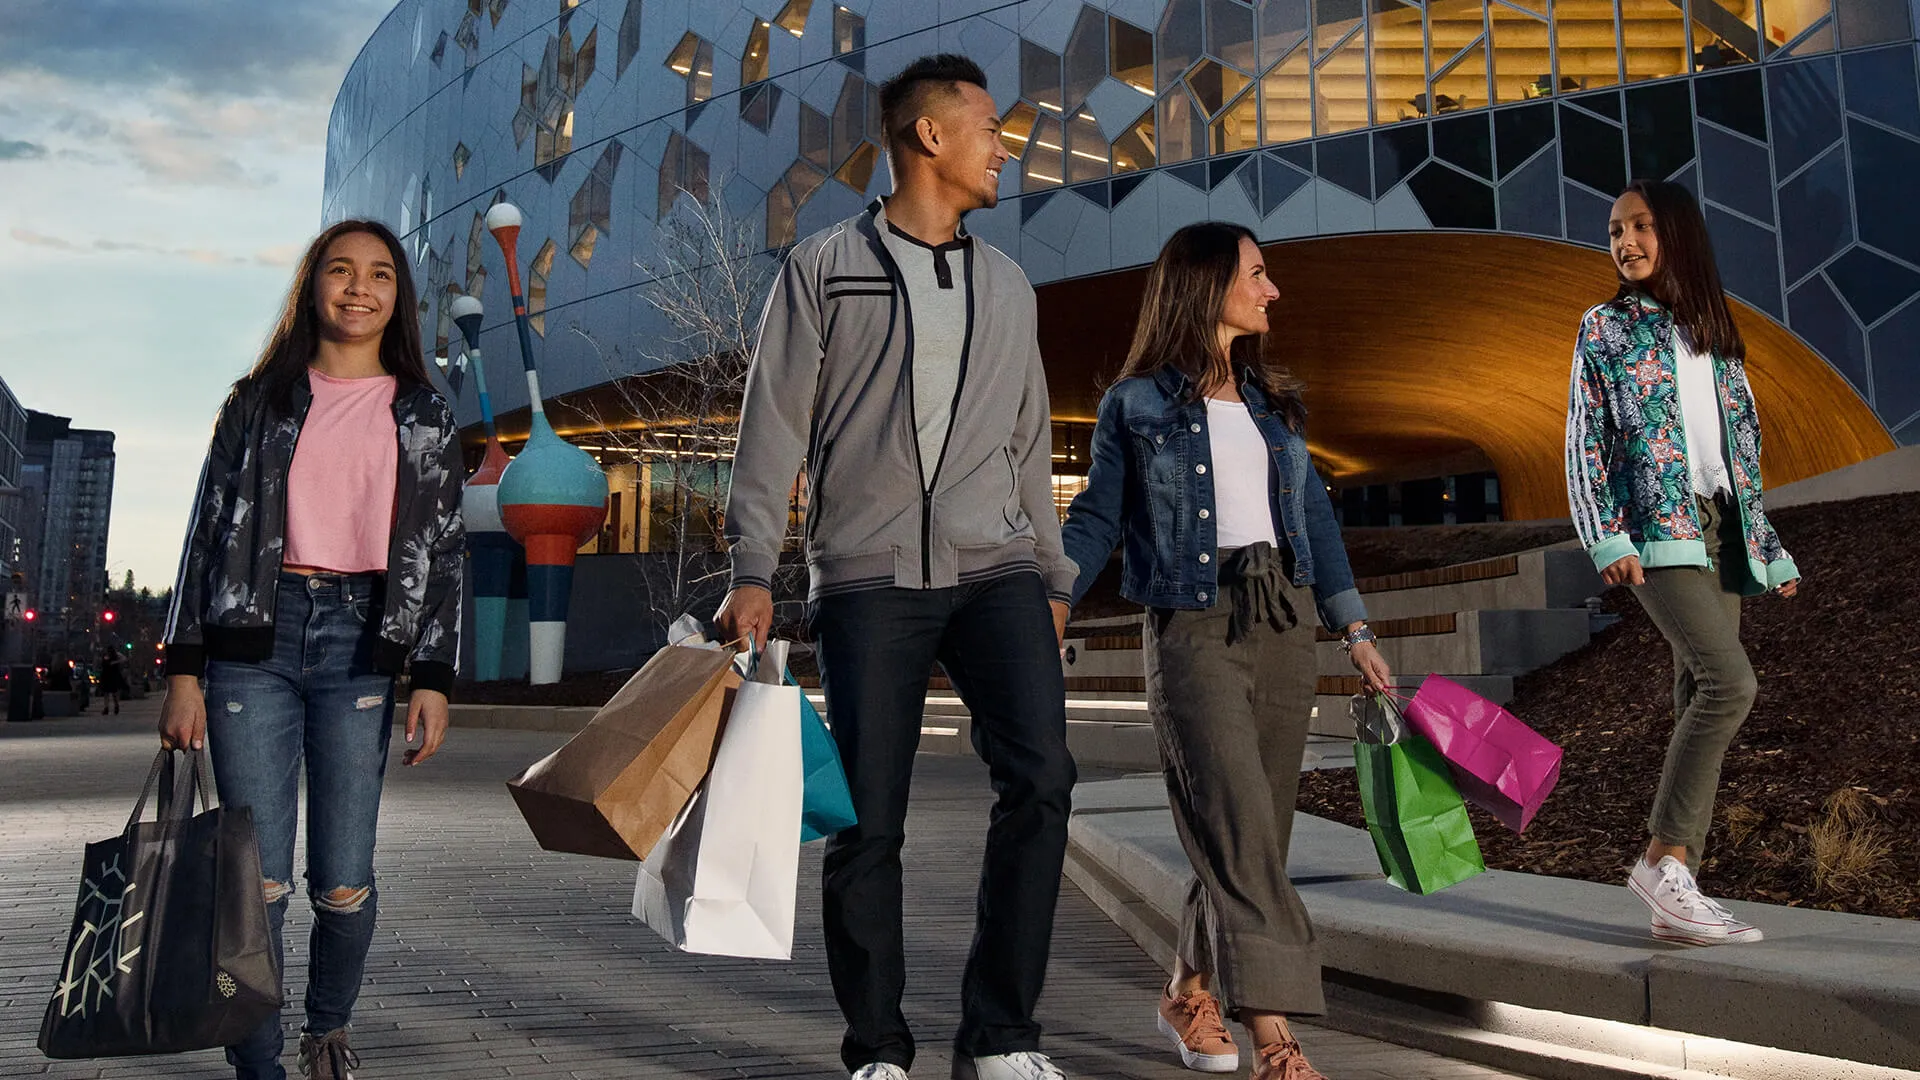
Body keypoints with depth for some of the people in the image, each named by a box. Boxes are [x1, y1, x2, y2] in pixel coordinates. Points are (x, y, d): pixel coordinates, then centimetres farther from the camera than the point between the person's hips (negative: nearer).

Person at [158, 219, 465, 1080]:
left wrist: (433, 679, -1)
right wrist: (183, 669, 2)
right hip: (253, 636, 0)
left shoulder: (423, 418, 11)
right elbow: (208, 533, 8)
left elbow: (442, 553, 7)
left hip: (360, 641, 0)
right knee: (258, 876, -2)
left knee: (343, 880, 0)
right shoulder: (259, 402, 11)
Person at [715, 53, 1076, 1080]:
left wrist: (1051, 574, 18)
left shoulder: (1006, 284, 18)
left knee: (1039, 776, -14)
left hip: (995, 569, 3)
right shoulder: (823, 266, 6)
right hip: (868, 578, -3)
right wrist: (753, 570, -7)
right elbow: (774, 425, 1)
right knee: (866, 819, -1)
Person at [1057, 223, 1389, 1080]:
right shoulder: (1136, 404, 1)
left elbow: (1314, 515, 17)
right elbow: (1096, 519, 1)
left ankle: (1188, 995, 27)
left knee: (1256, 836, 8)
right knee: (1239, 830, -12)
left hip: (1281, 627, 6)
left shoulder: (1271, 401, 17)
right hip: (1193, 631, -6)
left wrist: (1353, 628, 13)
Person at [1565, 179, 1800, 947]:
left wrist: (1770, 549, 17)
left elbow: (1742, 451, 21)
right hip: (1656, 534, -5)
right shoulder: (1606, 328, 7)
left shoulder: (1715, 335, 20)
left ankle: (1676, 899, 2)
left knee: (1700, 703, 0)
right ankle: (1663, 857, -14)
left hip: (1721, 535, 5)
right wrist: (1606, 539, -14)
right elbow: (1584, 443, -1)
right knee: (1730, 682, -22)